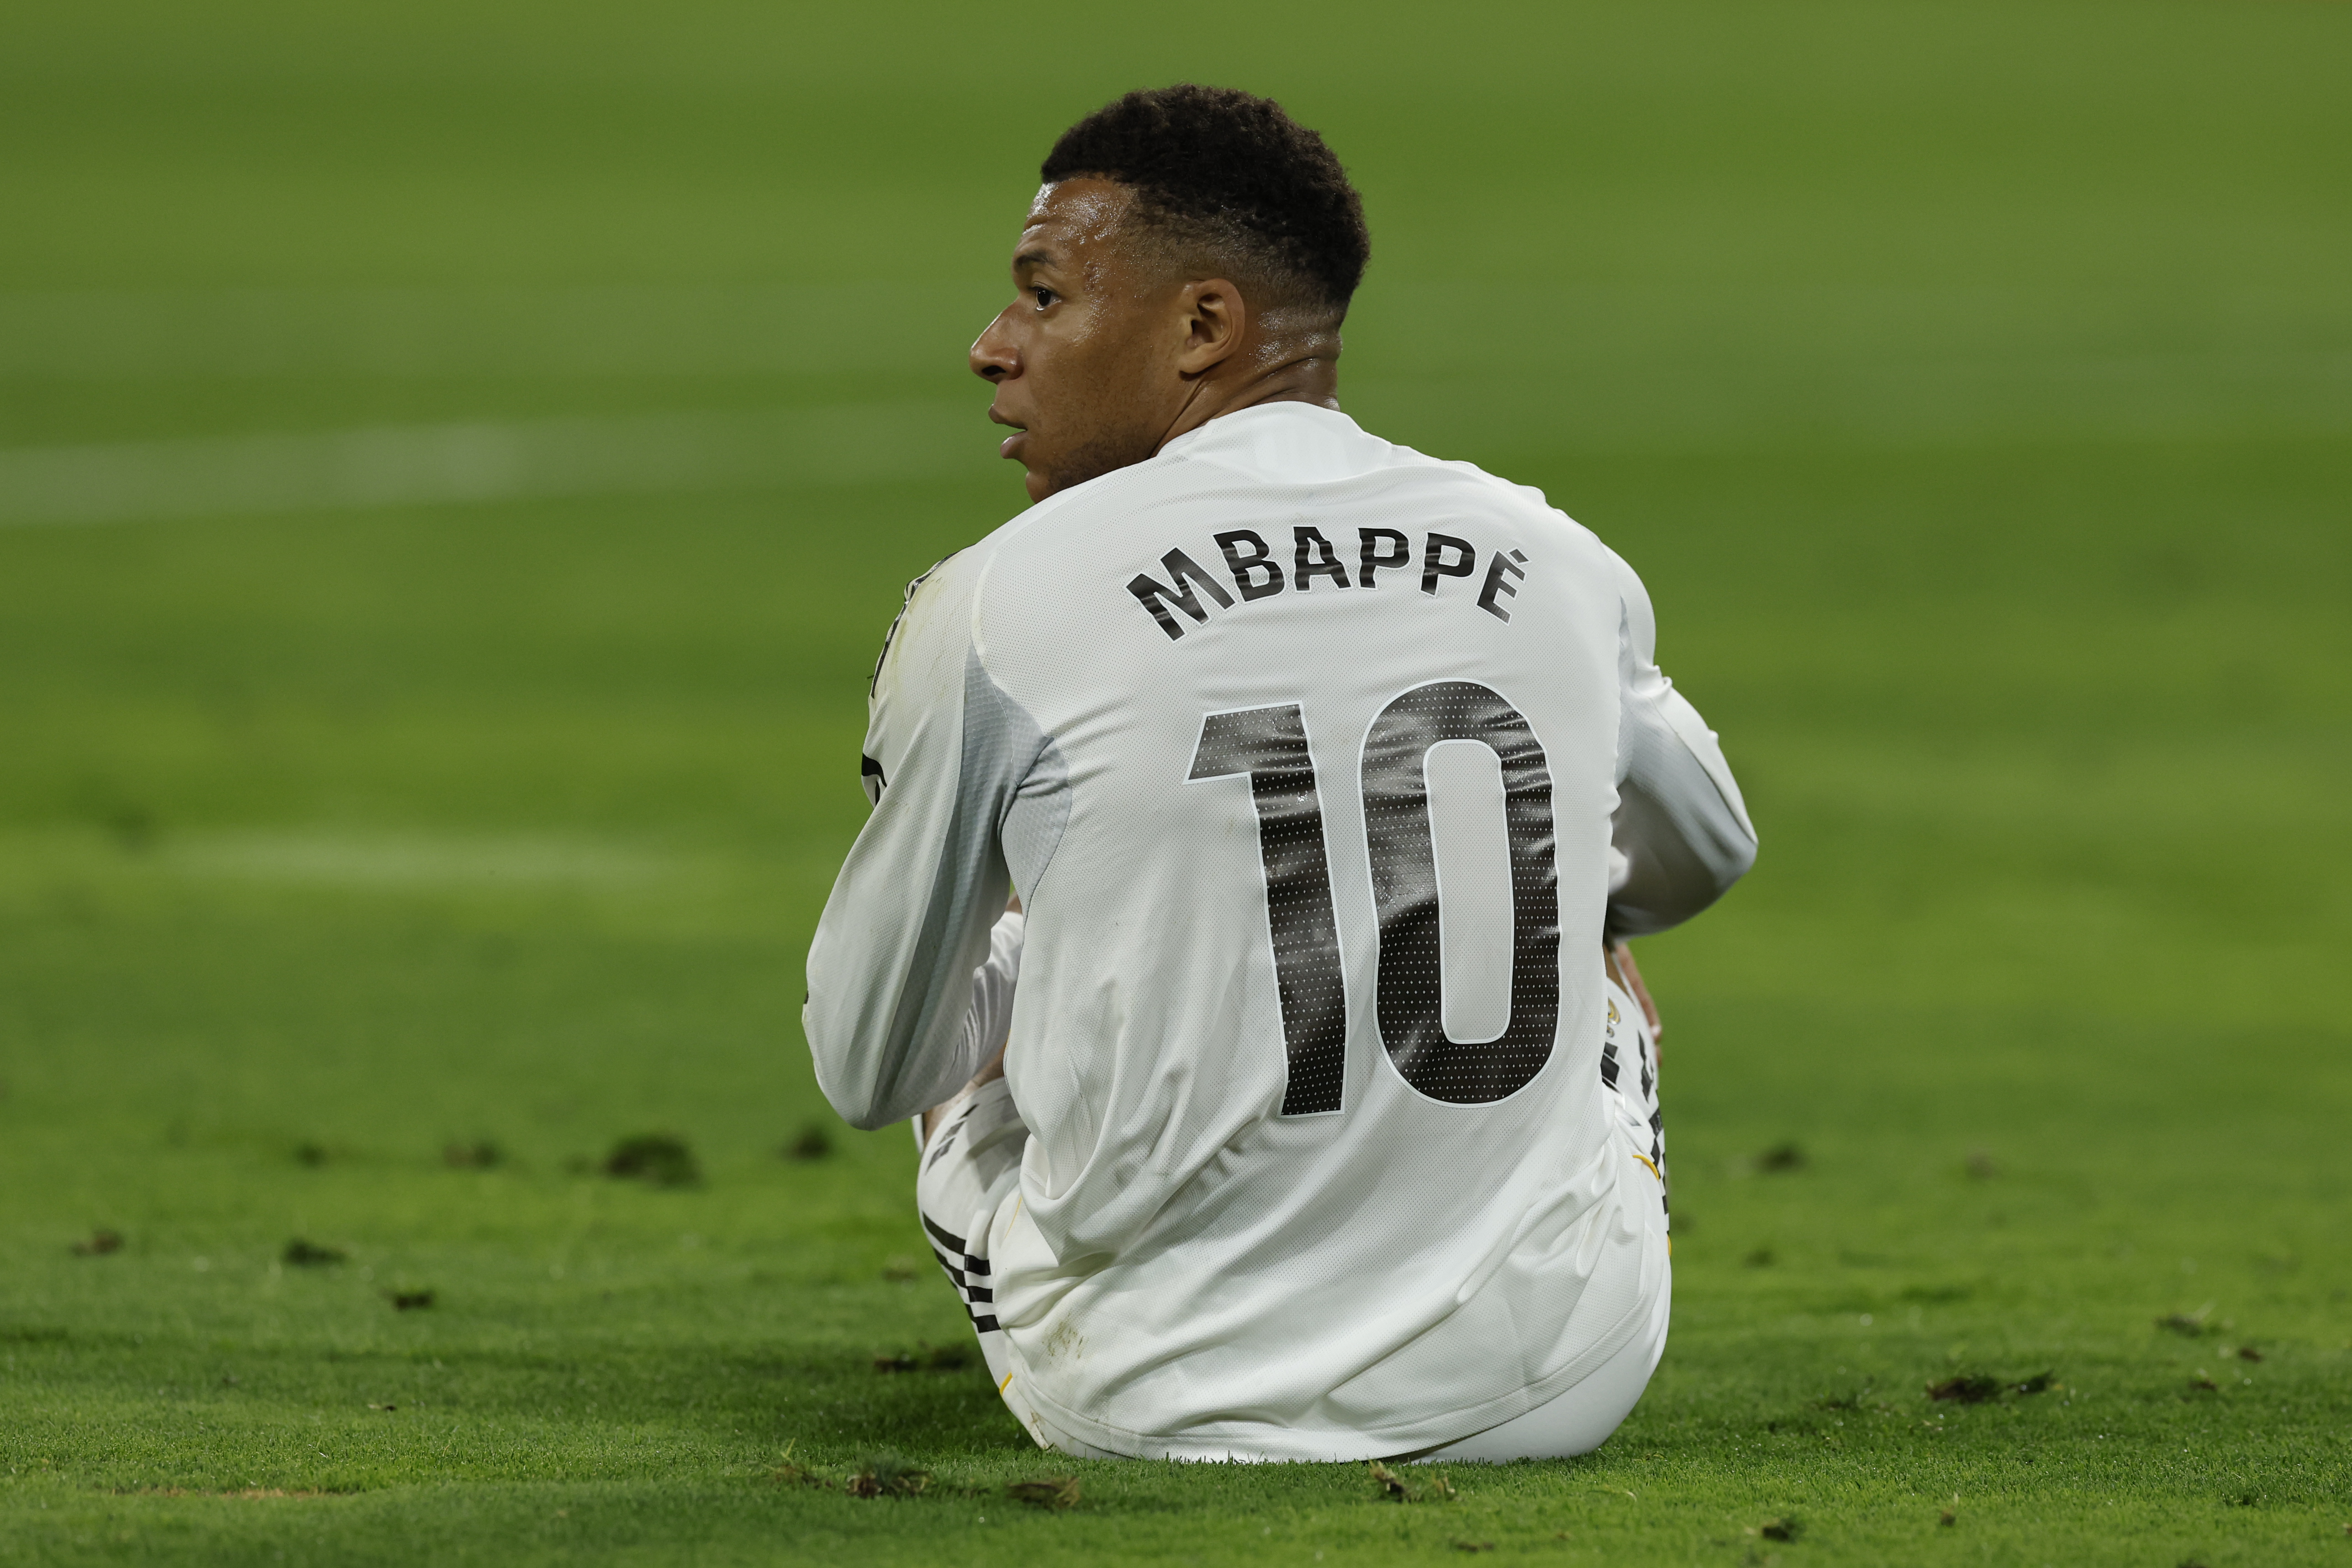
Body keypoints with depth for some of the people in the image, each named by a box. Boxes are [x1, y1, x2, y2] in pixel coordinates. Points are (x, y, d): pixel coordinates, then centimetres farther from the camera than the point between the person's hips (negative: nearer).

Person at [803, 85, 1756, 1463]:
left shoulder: (992, 612, -10)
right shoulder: (1565, 572, 1)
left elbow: (867, 1073, 3)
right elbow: (1704, 857, 24)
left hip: (1156, 1401, -2)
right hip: (1553, 1393, 2)